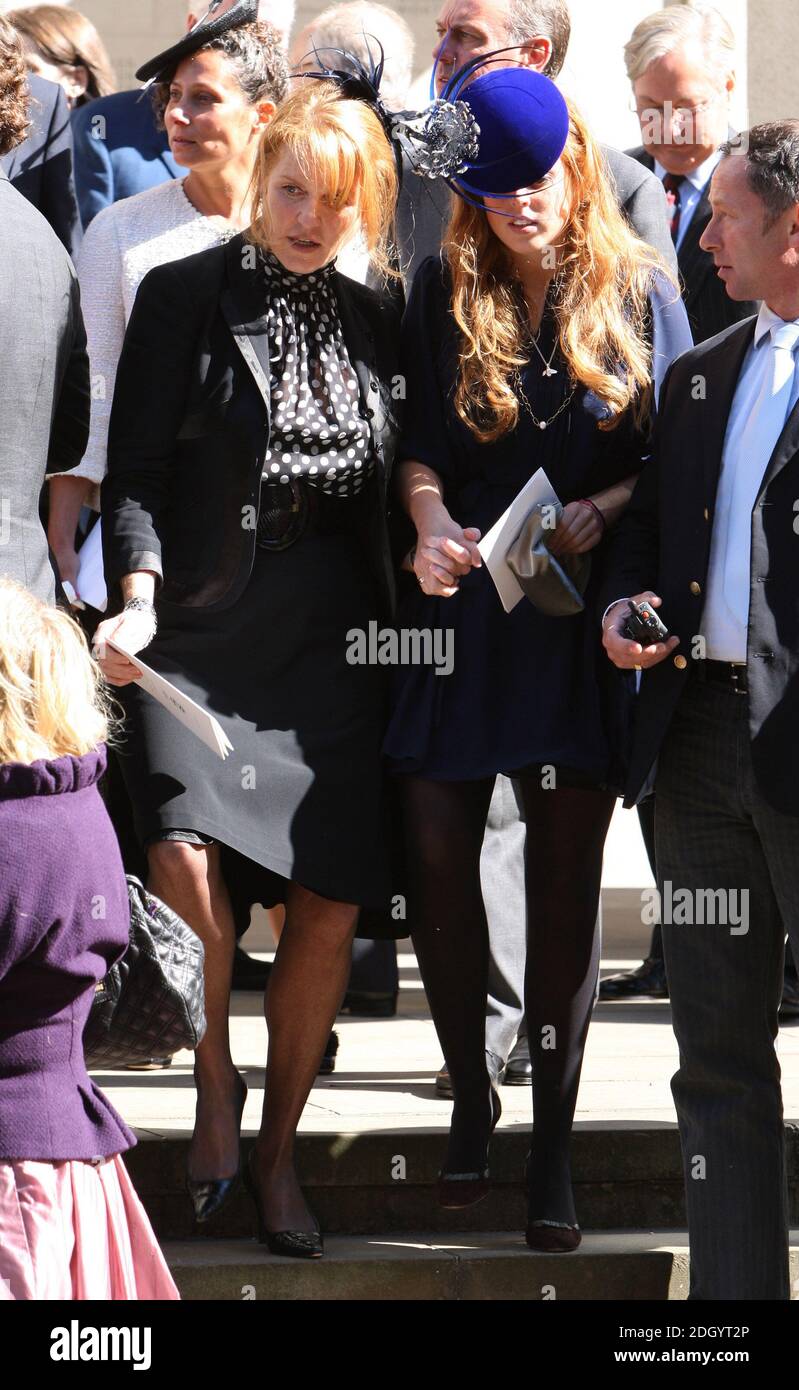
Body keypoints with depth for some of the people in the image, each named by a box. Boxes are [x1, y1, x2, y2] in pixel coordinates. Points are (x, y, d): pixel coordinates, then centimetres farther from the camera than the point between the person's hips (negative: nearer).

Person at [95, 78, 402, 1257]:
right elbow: (135, 473, -3)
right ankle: (214, 1082, 1)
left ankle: (278, 1147, 15)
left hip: (333, 640, 4)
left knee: (331, 903, -1)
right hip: (202, 628, -4)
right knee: (185, 857, -25)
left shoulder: (372, 321, 12)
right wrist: (139, 598, -17)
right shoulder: (185, 297, 0)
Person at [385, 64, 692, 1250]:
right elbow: (413, 439, 3)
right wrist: (429, 518, -17)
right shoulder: (444, 293, 4)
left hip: (586, 607, -1)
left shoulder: (639, 292, 2)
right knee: (437, 848, -3)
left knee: (568, 869, 1)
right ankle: (470, 1096, 18)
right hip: (463, 602, 1)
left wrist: (602, 510, -14)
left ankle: (553, 1148, 7)